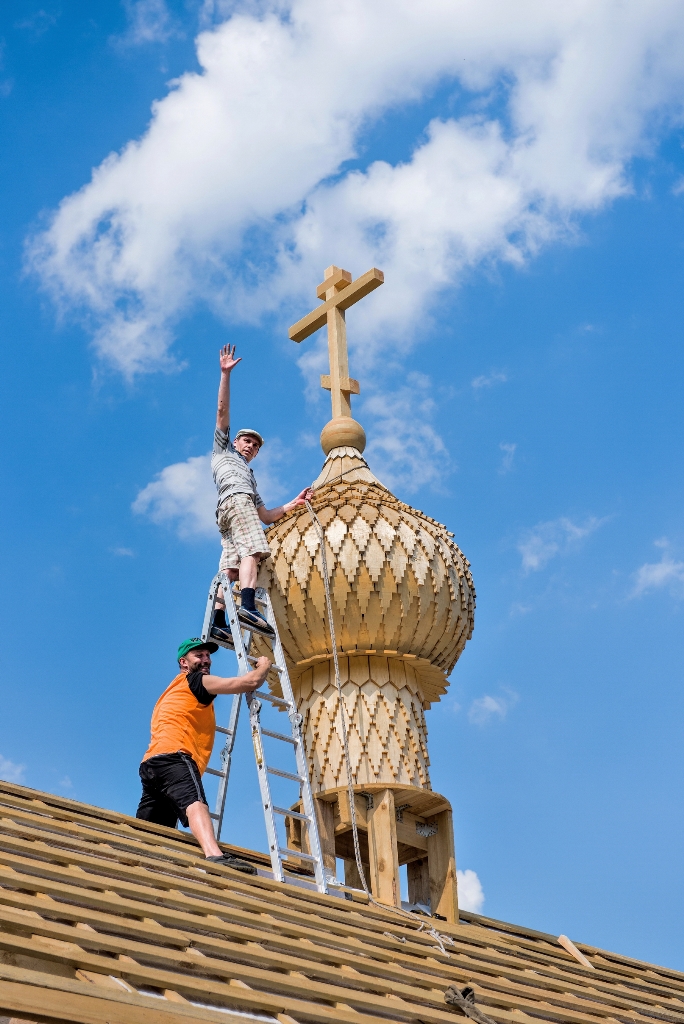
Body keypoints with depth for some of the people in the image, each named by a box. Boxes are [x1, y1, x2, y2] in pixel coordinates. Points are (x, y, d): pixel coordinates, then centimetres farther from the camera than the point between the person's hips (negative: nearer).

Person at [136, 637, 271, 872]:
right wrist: (264, 666, 23)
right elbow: (250, 682, 3)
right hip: (173, 756, -10)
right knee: (195, 803, -32)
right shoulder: (194, 681, 9)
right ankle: (215, 856, -56)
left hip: (150, 764, 10)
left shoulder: (175, 691, 37)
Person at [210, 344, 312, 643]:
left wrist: (295, 503, 26)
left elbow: (266, 516, 34)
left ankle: (217, 622, -24)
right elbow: (222, 411, 17)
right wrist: (225, 374, 10)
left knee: (230, 568, -10)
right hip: (235, 499, -7)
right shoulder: (223, 450, 29)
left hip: (243, 501, 7)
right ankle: (247, 606, -48)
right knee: (252, 550, -28)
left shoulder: (250, 476, 42)